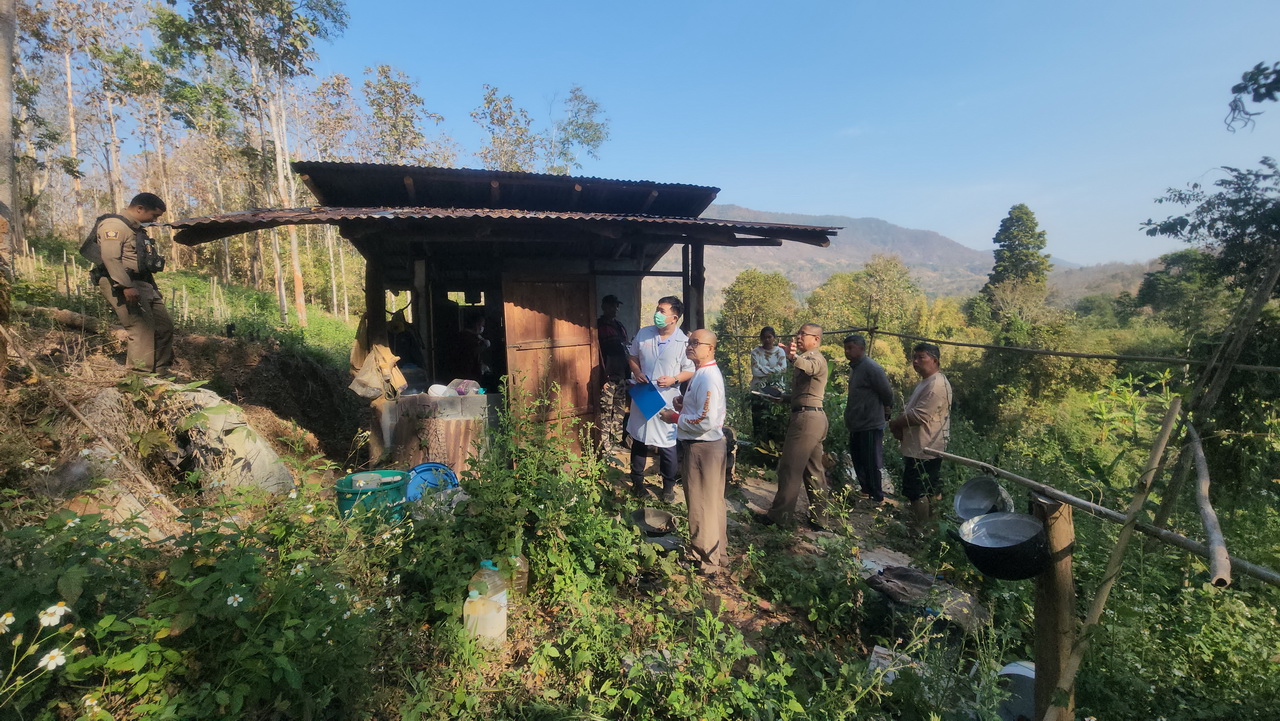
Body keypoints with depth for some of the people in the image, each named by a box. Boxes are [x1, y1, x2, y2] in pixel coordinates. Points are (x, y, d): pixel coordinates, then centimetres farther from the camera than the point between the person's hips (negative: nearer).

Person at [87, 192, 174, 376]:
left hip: (142, 284, 10)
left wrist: (154, 289, 24)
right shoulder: (114, 225, -8)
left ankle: (161, 372, 14)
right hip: (120, 285, -10)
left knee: (164, 326, 8)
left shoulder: (135, 229, 23)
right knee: (142, 329, -15)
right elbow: (111, 258, -21)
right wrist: (126, 286, -27)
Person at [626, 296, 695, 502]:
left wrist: (673, 380, -21)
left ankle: (669, 486, 25)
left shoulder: (683, 342, -11)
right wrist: (637, 372, -6)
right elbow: (632, 356, 12)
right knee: (639, 440, 16)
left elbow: (690, 370, -4)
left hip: (667, 399, -3)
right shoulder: (643, 333, -1)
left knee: (667, 445, 5)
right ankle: (637, 481, 35)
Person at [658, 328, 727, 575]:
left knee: (701, 504, 4)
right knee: (712, 503, 20)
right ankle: (717, 552, 36)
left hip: (702, 448, -10)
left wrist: (675, 418, -15)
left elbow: (706, 422, -26)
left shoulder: (708, 378, -22)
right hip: (704, 446, 10)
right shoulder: (703, 373, 10)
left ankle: (707, 560, 21)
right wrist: (683, 404, 4)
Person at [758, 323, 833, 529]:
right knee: (813, 469, 13)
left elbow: (809, 367, -39)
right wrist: (784, 399, 24)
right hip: (815, 417, 11)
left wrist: (794, 358, -58)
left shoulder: (814, 357, -11)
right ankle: (819, 517, 20)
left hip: (806, 417, -11)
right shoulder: (808, 358, 22)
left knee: (790, 468, -5)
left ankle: (780, 515, 3)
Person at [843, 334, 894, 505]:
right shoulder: (854, 368, 12)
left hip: (870, 426, -9)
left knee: (871, 465, 0)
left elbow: (887, 393, -14)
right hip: (856, 426, 9)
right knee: (859, 463, 18)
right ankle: (866, 491, 33)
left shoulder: (871, 368, -17)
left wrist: (885, 412, 1)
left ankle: (877, 498, 12)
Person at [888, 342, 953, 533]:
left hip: (924, 449, -11)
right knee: (931, 489, 19)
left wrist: (895, 424, -9)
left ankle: (918, 531, 5)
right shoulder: (925, 382, 15)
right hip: (921, 447, 11)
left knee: (916, 491, -4)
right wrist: (899, 426, -1)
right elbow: (908, 409, 18)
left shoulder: (937, 385, -20)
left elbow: (918, 416, -24)